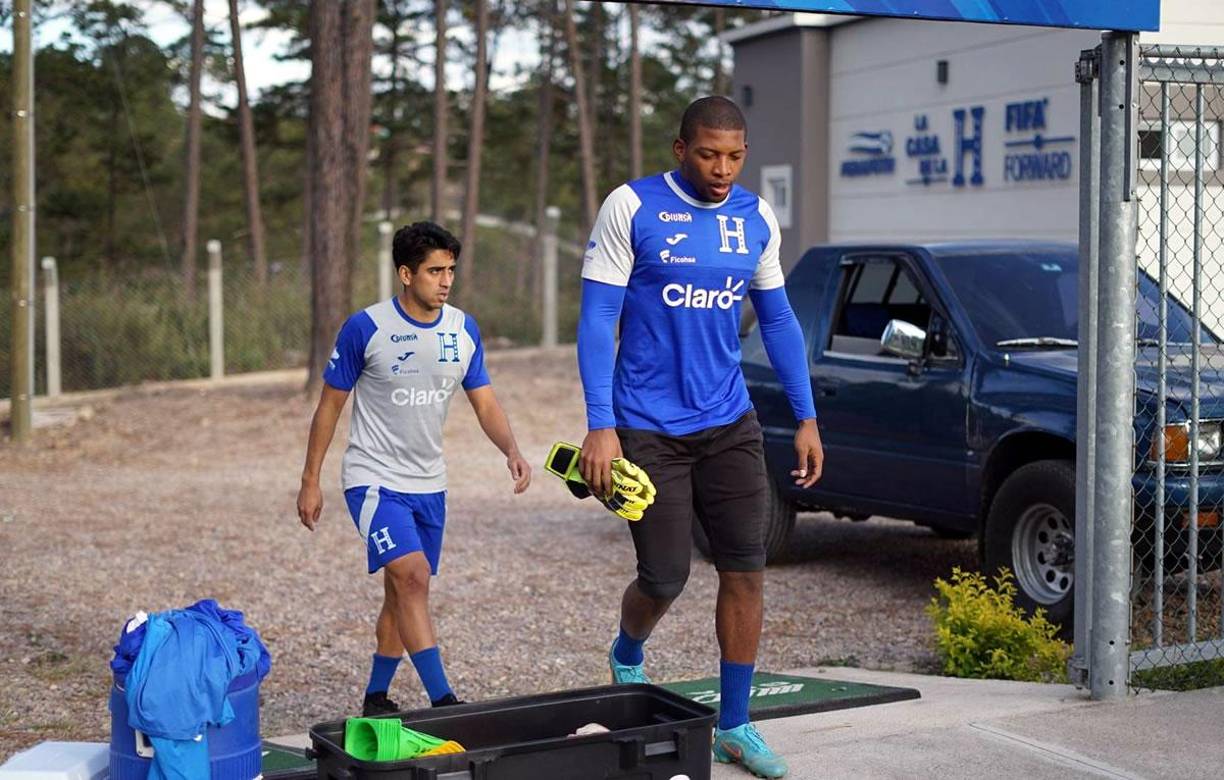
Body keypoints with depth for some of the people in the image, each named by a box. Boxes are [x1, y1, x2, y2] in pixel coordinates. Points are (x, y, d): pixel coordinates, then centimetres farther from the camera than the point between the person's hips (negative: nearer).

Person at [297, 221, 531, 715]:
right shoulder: (365, 329, -12)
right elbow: (330, 405, -4)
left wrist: (511, 450, -15)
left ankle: (376, 698, 27)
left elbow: (484, 402, 5)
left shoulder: (463, 330, 1)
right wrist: (310, 482, -2)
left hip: (429, 484, 6)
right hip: (375, 480, -5)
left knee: (403, 593, 12)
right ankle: (442, 701, -20)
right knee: (413, 577, -20)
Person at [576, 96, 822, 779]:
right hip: (649, 428, -4)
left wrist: (807, 418, 8)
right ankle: (628, 658, 34)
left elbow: (778, 320, 13)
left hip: (729, 424, 4)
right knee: (665, 580, -1)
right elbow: (597, 317, -10)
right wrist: (600, 427, -17)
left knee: (746, 570, 0)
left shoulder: (757, 218, 5)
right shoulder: (632, 208, -9)